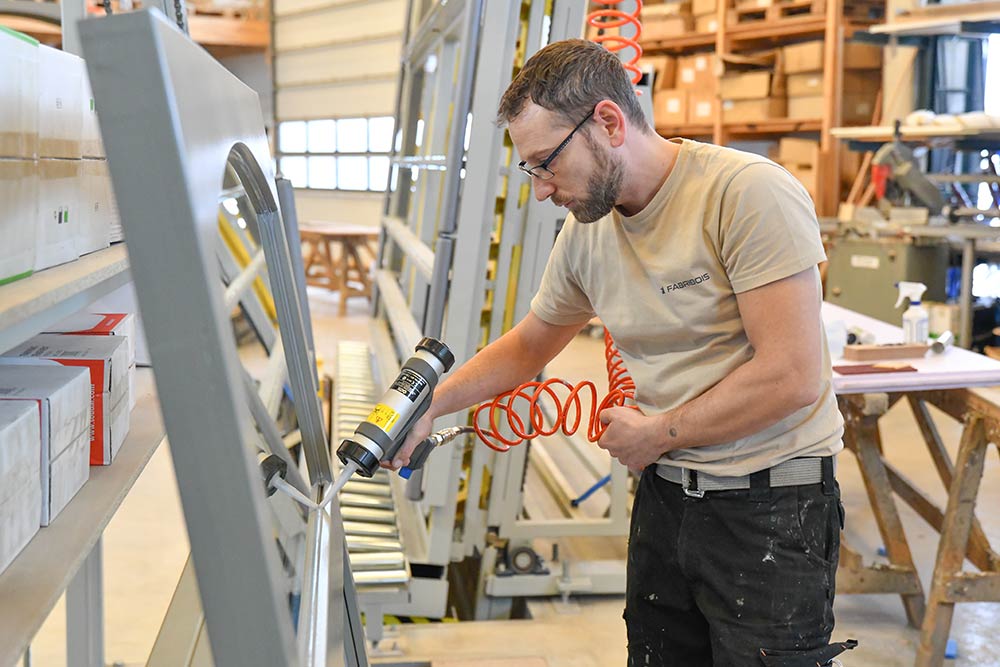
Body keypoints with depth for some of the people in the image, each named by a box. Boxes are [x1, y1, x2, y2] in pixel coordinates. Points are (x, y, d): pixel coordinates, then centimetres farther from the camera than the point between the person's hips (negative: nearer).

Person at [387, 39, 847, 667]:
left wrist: (655, 434, -12)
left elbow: (791, 378, -23)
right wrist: (431, 405, 8)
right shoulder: (586, 230, 3)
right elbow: (529, 344, 20)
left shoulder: (751, 194, -19)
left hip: (772, 504, -6)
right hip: (665, 496, 6)